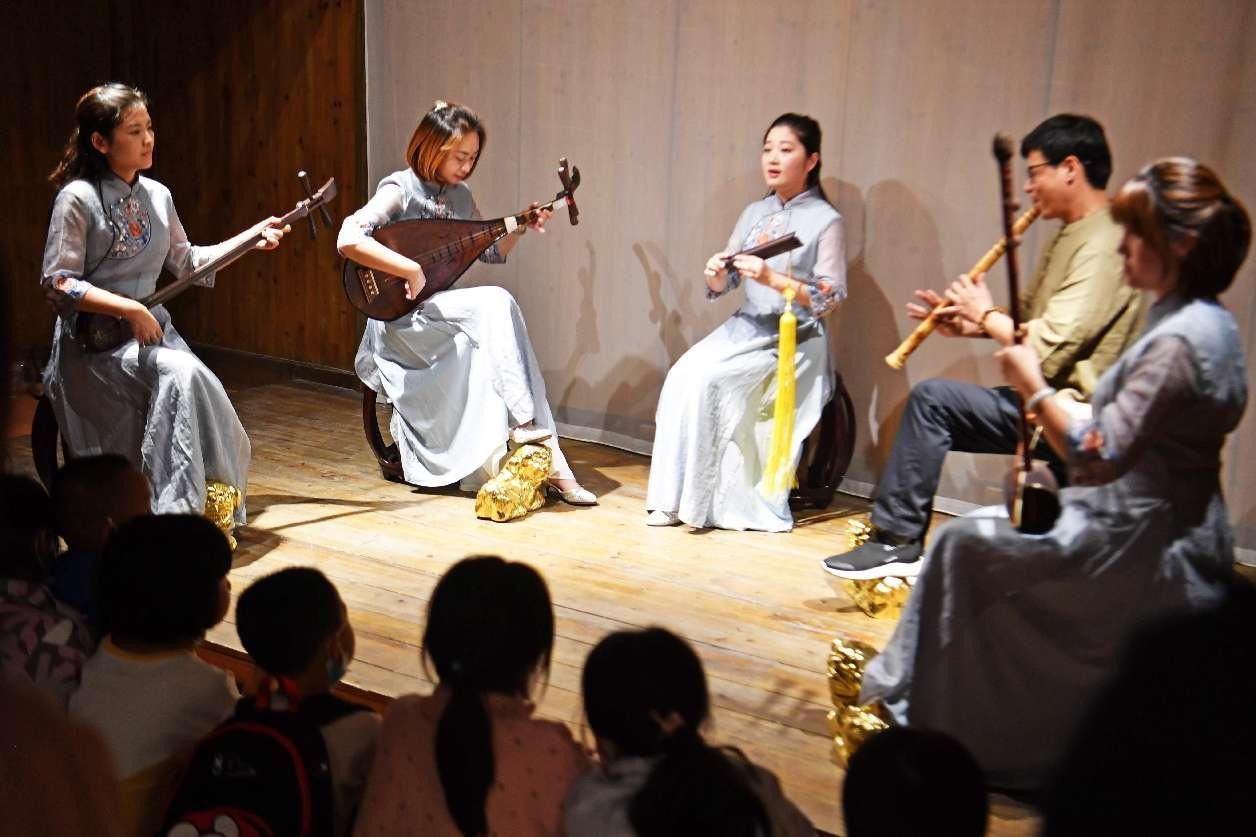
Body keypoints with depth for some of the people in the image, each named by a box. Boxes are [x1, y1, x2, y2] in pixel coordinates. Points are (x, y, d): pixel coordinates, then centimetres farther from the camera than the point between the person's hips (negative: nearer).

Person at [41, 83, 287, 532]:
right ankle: (176, 507, -23)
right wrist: (130, 310, -22)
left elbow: (185, 262, 21)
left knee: (200, 395, -20)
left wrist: (253, 238, 14)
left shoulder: (157, 195, 9)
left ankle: (210, 503, -8)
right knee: (182, 375, -30)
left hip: (153, 328, 6)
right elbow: (58, 284, -13)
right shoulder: (78, 197, -9)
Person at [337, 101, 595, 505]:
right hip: (402, 321, -6)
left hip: (441, 314, 6)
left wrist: (518, 229, 2)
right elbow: (348, 240, -27)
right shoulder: (399, 190, -11)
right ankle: (524, 422, -27)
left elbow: (493, 252, 21)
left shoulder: (460, 197, 10)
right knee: (496, 301, -27)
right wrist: (412, 269, -29)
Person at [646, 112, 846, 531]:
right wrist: (716, 273, -12)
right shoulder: (754, 213, 13)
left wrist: (772, 278, -22)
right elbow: (722, 286, 12)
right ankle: (675, 498, -17)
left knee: (708, 379, -27)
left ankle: (711, 499, -14)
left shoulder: (826, 221, -4)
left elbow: (831, 297, -11)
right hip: (746, 326, 6)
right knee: (683, 374, -22)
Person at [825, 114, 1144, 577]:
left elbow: (1048, 346, -25)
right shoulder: (1070, 236, 15)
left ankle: (897, 540, -8)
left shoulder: (1101, 244, -18)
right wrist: (967, 325, 1)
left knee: (932, 398, -18)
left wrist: (987, 315, -10)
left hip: (1070, 414, -11)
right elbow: (1028, 315, 18)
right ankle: (897, 537, 12)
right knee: (933, 404, 10)